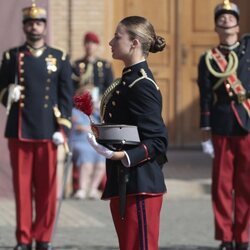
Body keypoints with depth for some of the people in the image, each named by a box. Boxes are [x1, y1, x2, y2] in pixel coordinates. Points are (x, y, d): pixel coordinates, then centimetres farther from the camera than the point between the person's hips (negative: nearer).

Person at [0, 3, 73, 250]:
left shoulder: (59, 59, 7)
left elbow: (66, 97, 5)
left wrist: (63, 129, -4)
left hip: (47, 132, 0)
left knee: (47, 187, 2)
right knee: (22, 186, 1)